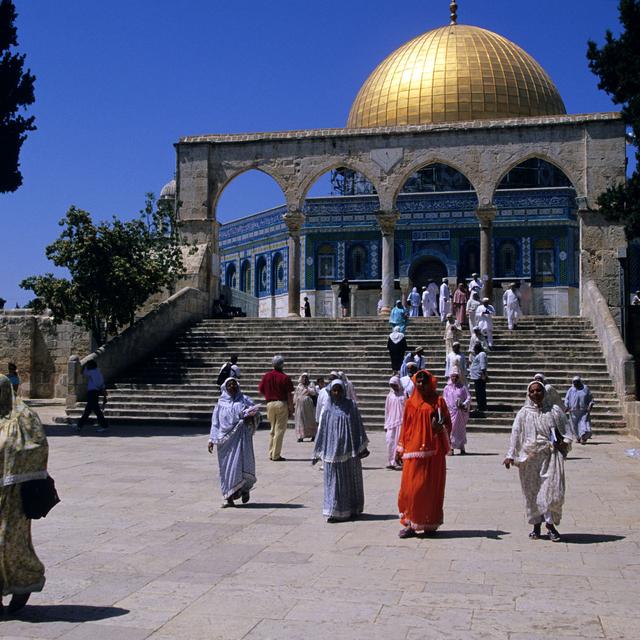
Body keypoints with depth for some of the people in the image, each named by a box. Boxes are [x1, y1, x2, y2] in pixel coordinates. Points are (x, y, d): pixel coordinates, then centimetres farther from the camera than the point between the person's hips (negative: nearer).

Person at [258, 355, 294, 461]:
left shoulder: (266, 376, 3)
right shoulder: (285, 378, -9)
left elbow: (260, 391, 7)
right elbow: (289, 395, -8)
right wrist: (291, 409, -1)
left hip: (270, 404, 4)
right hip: (282, 404, -4)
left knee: (272, 429, 17)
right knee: (280, 430, 1)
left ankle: (271, 454, 18)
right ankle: (276, 455, 0)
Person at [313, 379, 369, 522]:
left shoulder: (351, 406, 1)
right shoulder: (328, 409, 4)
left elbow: (358, 427, 3)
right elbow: (322, 430, 6)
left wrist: (362, 447, -1)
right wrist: (318, 453, 6)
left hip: (348, 450, 0)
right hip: (332, 450, 0)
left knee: (350, 479, 8)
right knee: (334, 480, 0)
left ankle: (352, 509, 21)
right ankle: (335, 512, 3)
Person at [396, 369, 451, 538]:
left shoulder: (438, 401, 2)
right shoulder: (410, 403, 10)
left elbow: (448, 424, 3)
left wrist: (440, 427, -19)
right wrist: (400, 449, 11)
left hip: (433, 452, -2)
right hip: (413, 451, 2)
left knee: (432, 486, 2)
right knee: (410, 487, -4)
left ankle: (430, 524, 14)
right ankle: (410, 524, 3)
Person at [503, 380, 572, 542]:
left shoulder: (554, 410, 9)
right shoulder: (523, 413, 7)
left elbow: (565, 427, 13)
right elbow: (515, 434, 2)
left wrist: (566, 441, -7)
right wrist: (510, 455, -5)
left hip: (551, 454, 0)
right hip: (530, 456, 0)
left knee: (552, 489, -9)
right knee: (532, 491, 4)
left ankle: (550, 524, 2)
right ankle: (536, 524, 16)